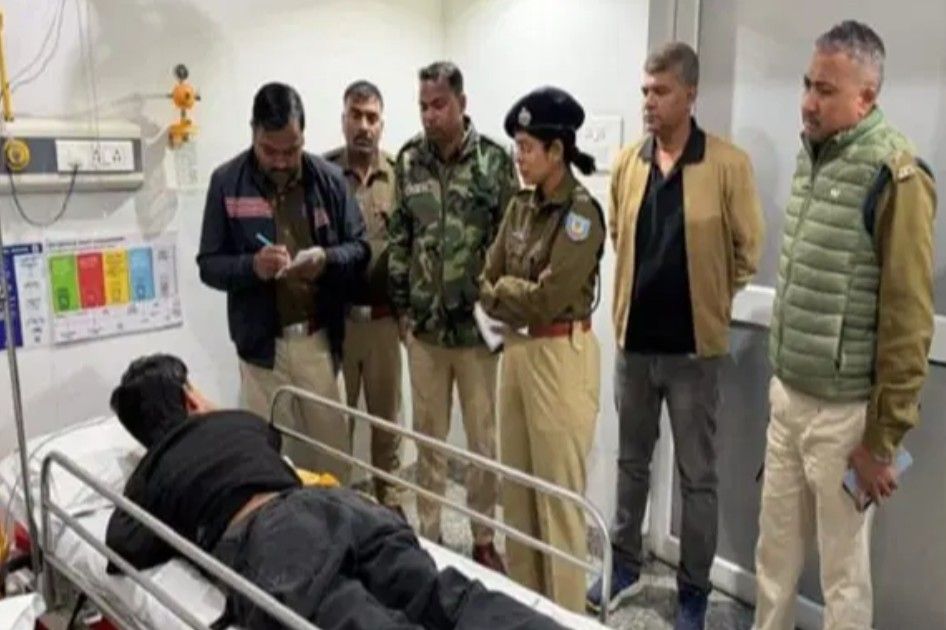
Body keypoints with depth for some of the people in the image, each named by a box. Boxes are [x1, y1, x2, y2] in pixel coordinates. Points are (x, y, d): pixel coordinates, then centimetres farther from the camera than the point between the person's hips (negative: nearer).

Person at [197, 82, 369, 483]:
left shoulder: (328, 178, 0)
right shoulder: (227, 182, -3)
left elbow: (359, 249, 3)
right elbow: (209, 265, -1)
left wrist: (326, 259, -18)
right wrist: (252, 266, -21)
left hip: (318, 338, 1)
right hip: (262, 343, -1)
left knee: (332, 446, 10)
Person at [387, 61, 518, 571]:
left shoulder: (494, 160, -5)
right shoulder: (408, 161, 4)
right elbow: (398, 237, 8)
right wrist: (401, 305, 6)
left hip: (478, 323, -2)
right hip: (424, 324, 3)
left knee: (484, 438, 8)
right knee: (427, 434, 13)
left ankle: (483, 537, 25)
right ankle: (429, 534, 29)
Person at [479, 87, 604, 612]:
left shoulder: (581, 212, -14)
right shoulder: (521, 206, 9)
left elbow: (548, 297, -19)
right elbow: (489, 279, 9)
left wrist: (502, 292, -3)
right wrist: (516, 295, -8)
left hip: (560, 354, -8)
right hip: (517, 349, 8)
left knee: (559, 490, 3)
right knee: (517, 483, 17)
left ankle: (564, 610, 19)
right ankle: (524, 594, 34)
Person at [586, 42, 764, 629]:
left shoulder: (729, 164, -10)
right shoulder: (627, 163, 2)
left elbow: (748, 249, -3)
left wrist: (709, 299, 4)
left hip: (694, 345, -4)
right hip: (634, 338, 4)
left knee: (698, 476, 8)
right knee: (632, 460, 18)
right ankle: (626, 565, 36)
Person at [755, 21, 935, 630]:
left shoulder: (893, 175, -16)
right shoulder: (812, 154, 8)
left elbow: (908, 320, -17)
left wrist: (883, 436, -13)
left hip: (843, 410, -7)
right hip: (788, 396, 7)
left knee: (844, 572, 10)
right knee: (775, 553, 19)